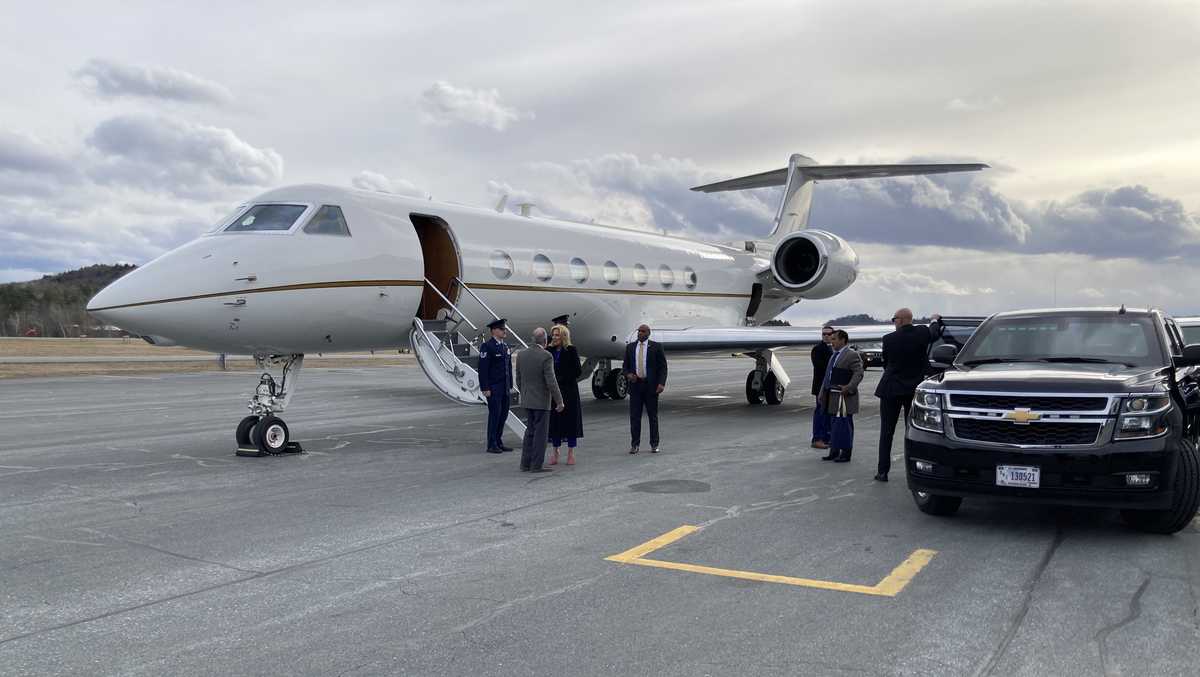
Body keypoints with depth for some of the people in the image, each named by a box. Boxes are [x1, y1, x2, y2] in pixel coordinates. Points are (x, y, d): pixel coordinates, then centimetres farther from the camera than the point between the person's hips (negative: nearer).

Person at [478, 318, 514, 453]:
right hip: (493, 388, -8)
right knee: (494, 414, -4)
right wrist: (485, 388, -17)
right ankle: (492, 445, 5)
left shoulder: (505, 346, 14)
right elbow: (482, 368, -14)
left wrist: (510, 385, 14)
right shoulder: (487, 346, -11)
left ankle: (498, 442, 20)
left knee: (503, 414, 10)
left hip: (504, 388, 8)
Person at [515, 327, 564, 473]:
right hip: (541, 401, -6)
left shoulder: (521, 355, 2)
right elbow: (551, 382, -18)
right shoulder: (546, 356, -16)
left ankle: (525, 464, 16)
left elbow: (519, 380, 9)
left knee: (530, 432, 15)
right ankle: (536, 465, 3)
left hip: (527, 400, 6)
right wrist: (559, 401, -11)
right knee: (540, 433, 1)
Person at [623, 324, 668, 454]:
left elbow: (663, 367, -1)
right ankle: (634, 444, 8)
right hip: (635, 385, 2)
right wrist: (628, 375, -9)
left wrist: (661, 383, -12)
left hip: (651, 386, -2)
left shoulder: (656, 347, 0)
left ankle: (654, 444, 13)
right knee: (634, 416, 1)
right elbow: (625, 366, 13)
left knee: (653, 416, 5)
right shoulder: (630, 347, 9)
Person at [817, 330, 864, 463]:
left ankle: (845, 454, 4)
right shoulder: (834, 355, 17)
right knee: (833, 425, 14)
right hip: (832, 397, 9)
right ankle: (834, 452, 22)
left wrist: (849, 387, -26)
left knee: (843, 424, -4)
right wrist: (822, 392, 17)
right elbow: (827, 375, 20)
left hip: (843, 397, -9)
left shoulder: (852, 355, -10)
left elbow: (858, 374, -17)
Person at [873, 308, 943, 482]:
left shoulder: (889, 339, -11)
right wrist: (936, 320, 40)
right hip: (914, 389, 2)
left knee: (886, 432, 5)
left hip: (891, 389, -2)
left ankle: (882, 472, 4)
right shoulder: (922, 332, -6)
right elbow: (934, 333, 19)